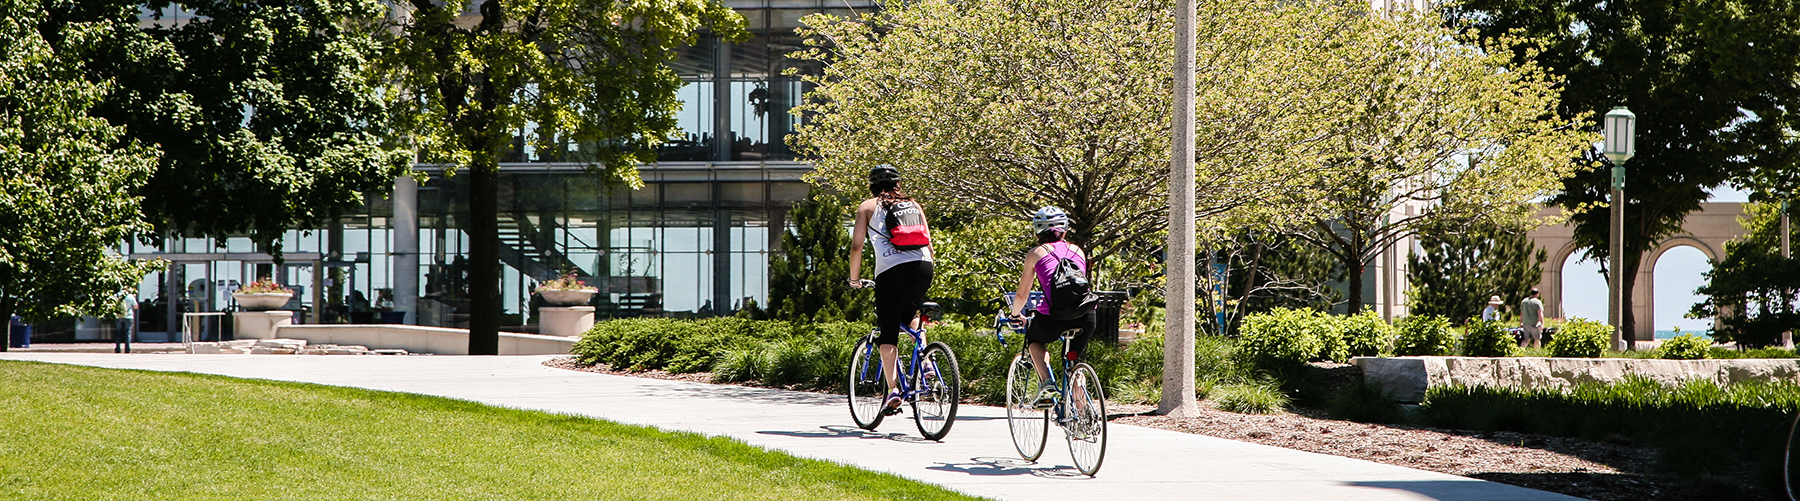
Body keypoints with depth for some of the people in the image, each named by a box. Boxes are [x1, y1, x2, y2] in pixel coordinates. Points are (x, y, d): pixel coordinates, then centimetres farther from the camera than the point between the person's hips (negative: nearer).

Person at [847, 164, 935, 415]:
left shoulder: (867, 207, 15)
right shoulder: (913, 204, 24)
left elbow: (856, 247, 7)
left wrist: (854, 278, 20)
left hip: (890, 270, -3)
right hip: (922, 265, 4)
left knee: (887, 333, 1)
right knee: (910, 314, 31)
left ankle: (893, 389, -13)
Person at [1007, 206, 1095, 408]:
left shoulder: (1036, 253, 13)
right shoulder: (1078, 251, 22)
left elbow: (1021, 294, 19)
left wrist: (1016, 314, 39)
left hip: (1054, 318, -3)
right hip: (1086, 316, 3)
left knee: (1034, 338, 30)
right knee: (1075, 360, 28)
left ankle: (1046, 382, 9)